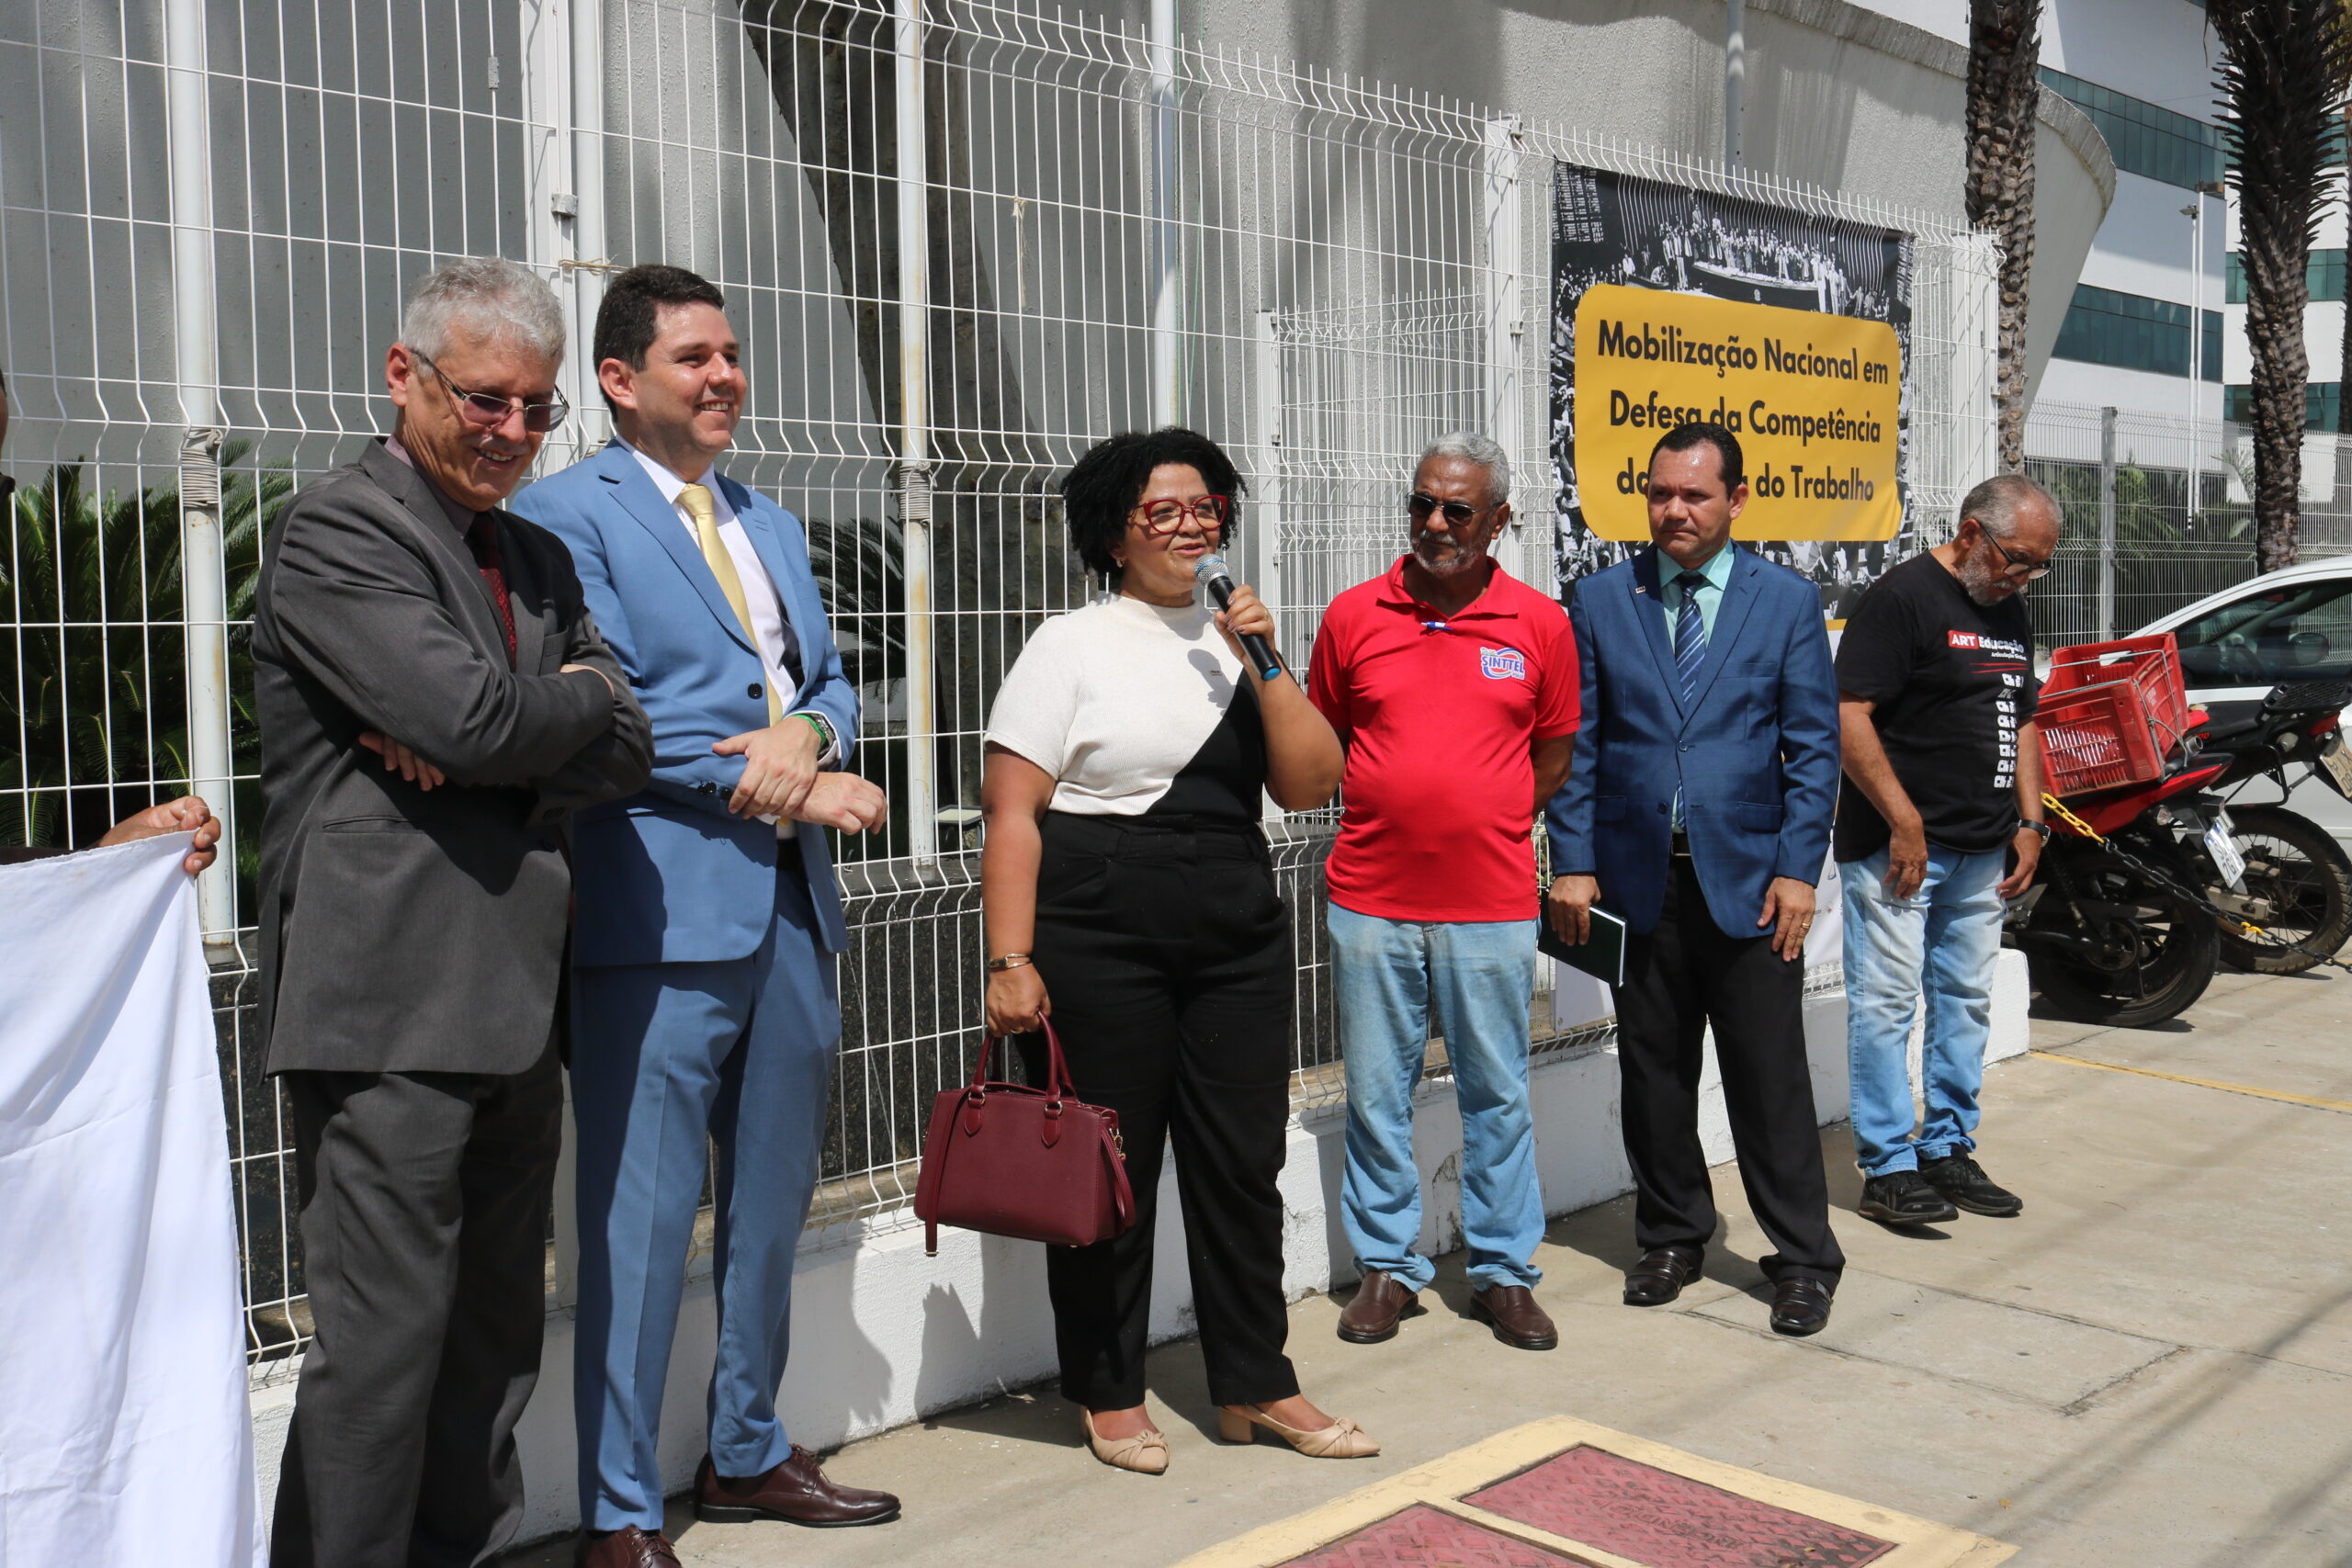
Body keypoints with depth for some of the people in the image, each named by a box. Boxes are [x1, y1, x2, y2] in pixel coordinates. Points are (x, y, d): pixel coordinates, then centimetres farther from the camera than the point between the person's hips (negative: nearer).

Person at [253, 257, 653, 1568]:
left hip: (513, 1003, 8)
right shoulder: (336, 531, -7)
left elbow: (626, 751, 8)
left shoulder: (540, 557, 18)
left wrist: (474, 753, -8)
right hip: (388, 1004, -8)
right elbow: (473, 716, -20)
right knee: (383, 1339, -2)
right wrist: (582, 697, -1)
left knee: (497, 1333, 15)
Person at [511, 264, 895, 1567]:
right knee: (640, 1222, -2)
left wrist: (805, 733, -7)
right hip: (662, 911, -7)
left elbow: (830, 683, 17)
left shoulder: (771, 526, 20)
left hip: (792, 903, 8)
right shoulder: (565, 514, -4)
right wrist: (782, 786, -14)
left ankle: (747, 1456, 32)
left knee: (771, 1204, 16)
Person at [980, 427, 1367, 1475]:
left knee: (1243, 1163, 9)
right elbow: (1012, 812, -8)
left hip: (1239, 944, 5)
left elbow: (1310, 786, 4)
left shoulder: (1238, 642, 12)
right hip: (1102, 946, -4)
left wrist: (1265, 666, -7)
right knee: (1110, 1170, 5)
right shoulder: (1072, 646, -2)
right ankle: (1107, 1394, 22)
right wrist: (1011, 960, -15)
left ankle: (1254, 1386, 24)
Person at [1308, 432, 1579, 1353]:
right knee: (1376, 1093, 9)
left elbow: (1555, 752, 11)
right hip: (1371, 899, 1)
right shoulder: (1354, 615, 1)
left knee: (1498, 1094, 9)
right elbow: (1321, 745, 11)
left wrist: (1489, 828, 6)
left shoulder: (1541, 624, 1)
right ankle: (1386, 1266, 23)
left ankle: (1504, 1271, 23)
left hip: (1491, 905, 0)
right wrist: (1392, 816, 6)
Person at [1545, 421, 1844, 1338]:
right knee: (1652, 1073, 10)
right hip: (1638, 879, 2)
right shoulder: (1601, 601, 6)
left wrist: (1797, 868, -7)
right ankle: (1672, 1238, 26)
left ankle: (1803, 1260, 14)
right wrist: (1574, 864, -2)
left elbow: (1814, 746, 2)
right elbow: (1577, 745, 5)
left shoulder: (1787, 601, 3)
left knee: (1771, 1077, 2)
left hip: (1749, 877, -1)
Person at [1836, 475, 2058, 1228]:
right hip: (1896, 845, -8)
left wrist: (2029, 822, 13)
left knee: (1966, 1000, 13)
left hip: (1983, 850, 8)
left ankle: (1948, 1149, 24)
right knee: (1886, 1003, -4)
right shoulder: (1901, 596, -11)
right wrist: (1904, 822, -18)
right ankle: (1888, 1167, 2)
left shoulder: (2010, 612, 15)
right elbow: (1848, 716, -17)